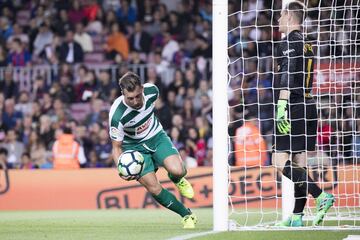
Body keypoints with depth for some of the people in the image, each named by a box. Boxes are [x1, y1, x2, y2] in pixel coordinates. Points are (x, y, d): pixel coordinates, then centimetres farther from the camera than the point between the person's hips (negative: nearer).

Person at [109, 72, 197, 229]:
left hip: (157, 137, 2)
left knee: (177, 171, -23)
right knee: (154, 189, -13)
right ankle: (187, 215, 7)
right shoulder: (117, 115, -32)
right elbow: (116, 147, -18)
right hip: (135, 147, -2)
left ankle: (177, 180, 16)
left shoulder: (151, 90, -21)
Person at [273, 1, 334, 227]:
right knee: (299, 164, 7)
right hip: (309, 106, 9)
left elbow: (287, 75, -19)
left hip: (294, 108, -9)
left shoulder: (290, 41, -7)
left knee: (281, 161, -12)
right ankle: (297, 217, 6)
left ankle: (321, 196, -23)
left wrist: (281, 105, -24)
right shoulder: (307, 45, 20)